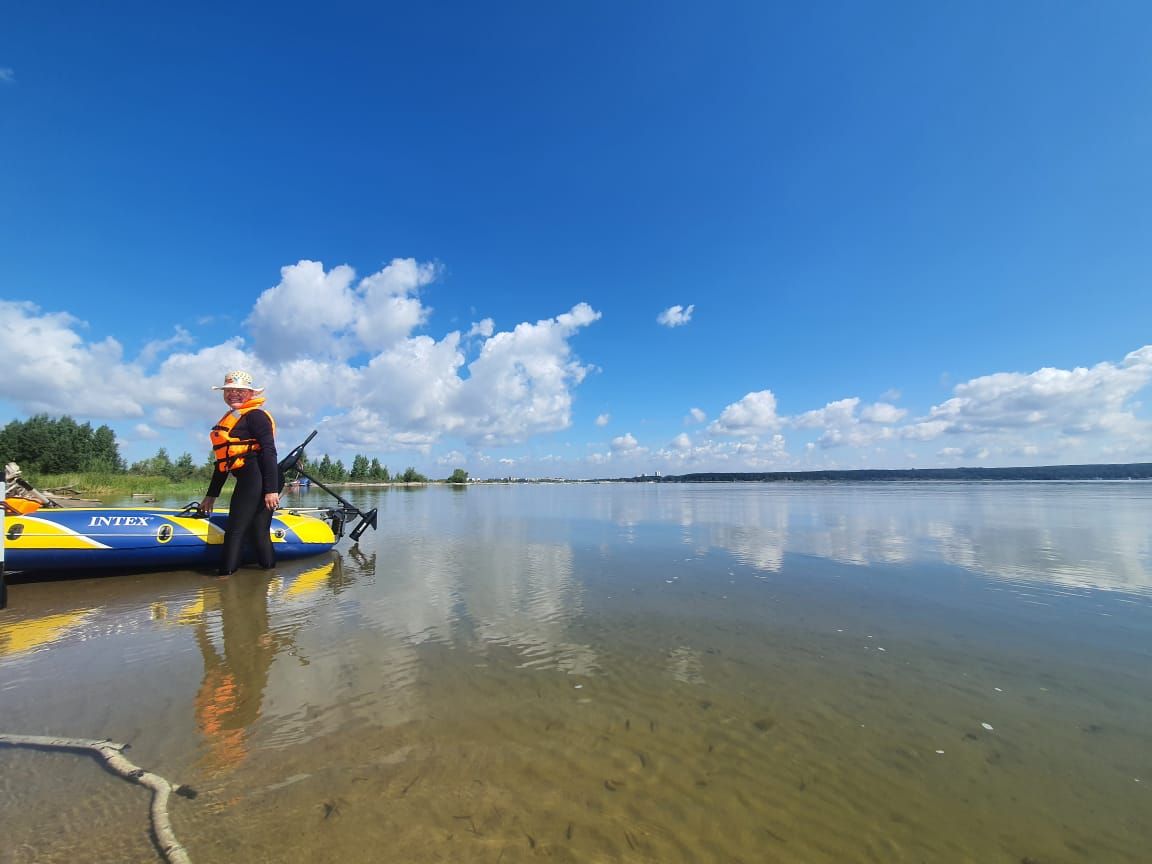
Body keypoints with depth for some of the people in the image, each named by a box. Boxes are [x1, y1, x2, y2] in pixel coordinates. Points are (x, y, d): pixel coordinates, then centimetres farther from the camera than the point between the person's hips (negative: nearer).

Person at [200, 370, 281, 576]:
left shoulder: (255, 415, -4)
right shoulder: (228, 420, 25)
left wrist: (271, 489, -21)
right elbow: (224, 461, 28)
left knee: (235, 530, -8)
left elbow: (269, 452, -14)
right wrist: (211, 495, 28)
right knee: (258, 533, 9)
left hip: (255, 479, -9)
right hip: (248, 481, 9)